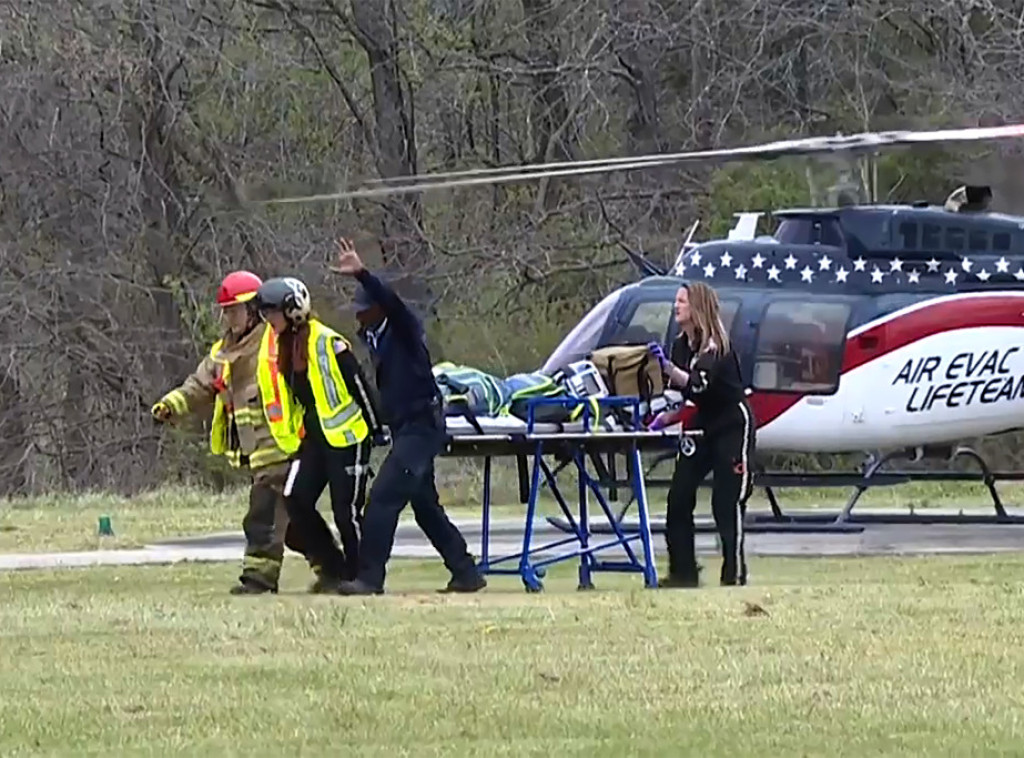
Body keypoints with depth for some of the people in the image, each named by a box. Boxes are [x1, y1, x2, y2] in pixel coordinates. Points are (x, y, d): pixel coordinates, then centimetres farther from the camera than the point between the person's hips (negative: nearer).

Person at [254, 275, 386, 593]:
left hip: (346, 436, -8)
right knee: (296, 500, -2)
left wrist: (375, 429, -10)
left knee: (346, 510, -4)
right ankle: (331, 566, 9)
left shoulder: (327, 342, -16)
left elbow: (358, 385, -13)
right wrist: (300, 430, 20)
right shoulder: (286, 346, 9)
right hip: (316, 438, 8)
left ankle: (357, 574, 10)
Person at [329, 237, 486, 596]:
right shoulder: (375, 337, 15)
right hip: (406, 428, 10)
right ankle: (466, 573, 21)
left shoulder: (404, 329, -10)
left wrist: (362, 274, -42)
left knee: (383, 496, -18)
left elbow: (393, 303, -31)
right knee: (426, 507, 14)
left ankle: (370, 576, -19)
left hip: (422, 426, -10)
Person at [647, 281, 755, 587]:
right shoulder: (681, 345, 4)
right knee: (679, 496, -2)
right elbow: (678, 391, 10)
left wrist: (667, 366, -46)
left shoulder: (716, 347, -18)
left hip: (732, 426, -7)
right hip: (702, 426, 8)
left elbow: (697, 384, -33)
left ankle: (735, 574, -2)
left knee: (727, 501, -8)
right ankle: (682, 573, 3)